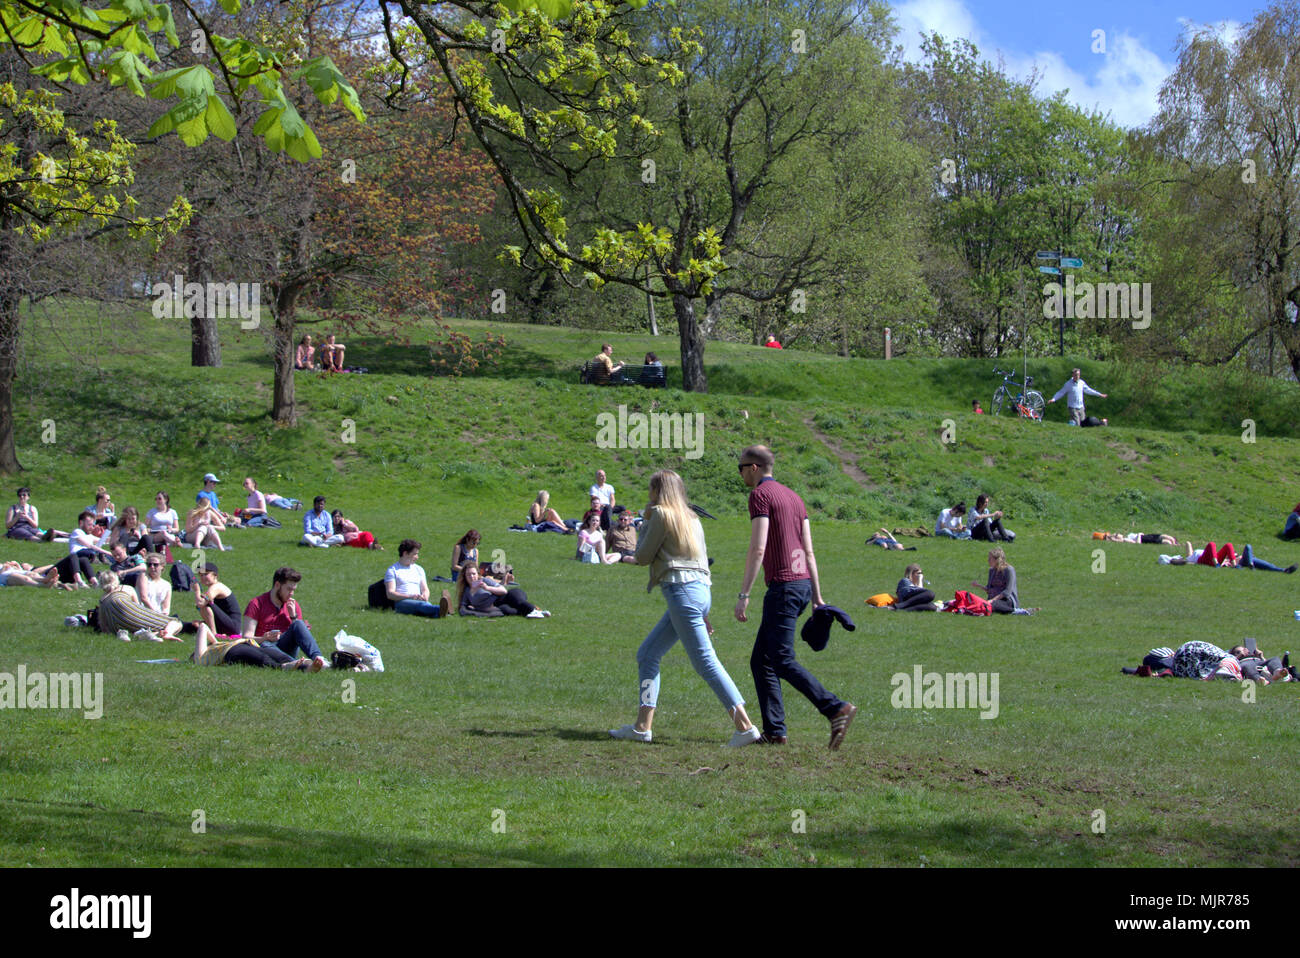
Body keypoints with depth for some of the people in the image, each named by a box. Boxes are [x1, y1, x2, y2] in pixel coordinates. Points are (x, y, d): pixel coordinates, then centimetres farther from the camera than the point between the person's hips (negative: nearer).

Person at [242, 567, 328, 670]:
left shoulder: (293, 606, 16)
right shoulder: (257, 604, 2)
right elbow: (246, 637, -6)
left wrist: (293, 616, -1)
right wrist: (265, 638, -26)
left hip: (286, 648, 3)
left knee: (298, 624, -21)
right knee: (265, 646, -39)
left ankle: (317, 657, -46)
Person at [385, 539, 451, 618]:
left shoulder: (418, 569, 27)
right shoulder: (392, 570, 9)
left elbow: (425, 589, 21)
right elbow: (390, 594, -3)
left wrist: (424, 596, -6)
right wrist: (410, 596, -17)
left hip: (418, 600, 5)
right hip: (401, 602, -5)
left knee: (427, 605, -36)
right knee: (420, 604, -41)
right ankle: (439, 609, -71)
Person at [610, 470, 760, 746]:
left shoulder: (661, 514, -4)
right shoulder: (691, 518, 21)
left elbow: (643, 557, -1)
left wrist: (645, 522, 12)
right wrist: (704, 613, 23)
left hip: (682, 591, -10)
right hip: (701, 589, 10)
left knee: (706, 662, -11)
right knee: (647, 654, 13)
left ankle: (745, 726, -16)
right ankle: (642, 726, 10)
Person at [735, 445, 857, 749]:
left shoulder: (760, 495, -7)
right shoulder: (792, 496, 19)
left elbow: (757, 549, -16)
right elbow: (809, 550, 18)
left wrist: (743, 595, -16)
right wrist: (817, 596, 19)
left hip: (783, 586, -9)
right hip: (803, 583, 9)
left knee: (782, 661, -10)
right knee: (761, 661, 11)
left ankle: (836, 709, -20)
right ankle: (774, 730, 7)